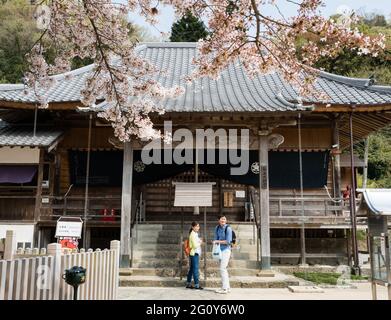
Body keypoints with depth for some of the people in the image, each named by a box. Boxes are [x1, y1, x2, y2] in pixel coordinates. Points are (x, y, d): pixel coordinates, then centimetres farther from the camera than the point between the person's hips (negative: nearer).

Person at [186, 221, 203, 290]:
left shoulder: (195, 234, 16)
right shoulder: (193, 234, -14)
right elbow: (195, 245, -19)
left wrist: (199, 242, 5)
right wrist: (200, 243, -4)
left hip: (194, 253, 10)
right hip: (194, 253, -10)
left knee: (191, 269, 13)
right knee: (196, 269, -5)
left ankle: (188, 284, 19)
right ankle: (197, 285, -1)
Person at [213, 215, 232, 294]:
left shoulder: (228, 228, -13)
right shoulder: (217, 228, 7)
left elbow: (228, 241, -15)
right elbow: (216, 238, 14)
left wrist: (218, 241, -11)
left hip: (226, 250, -7)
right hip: (220, 250, 7)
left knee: (222, 268, -10)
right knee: (223, 269, 13)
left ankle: (225, 288, -3)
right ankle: (227, 287, 22)